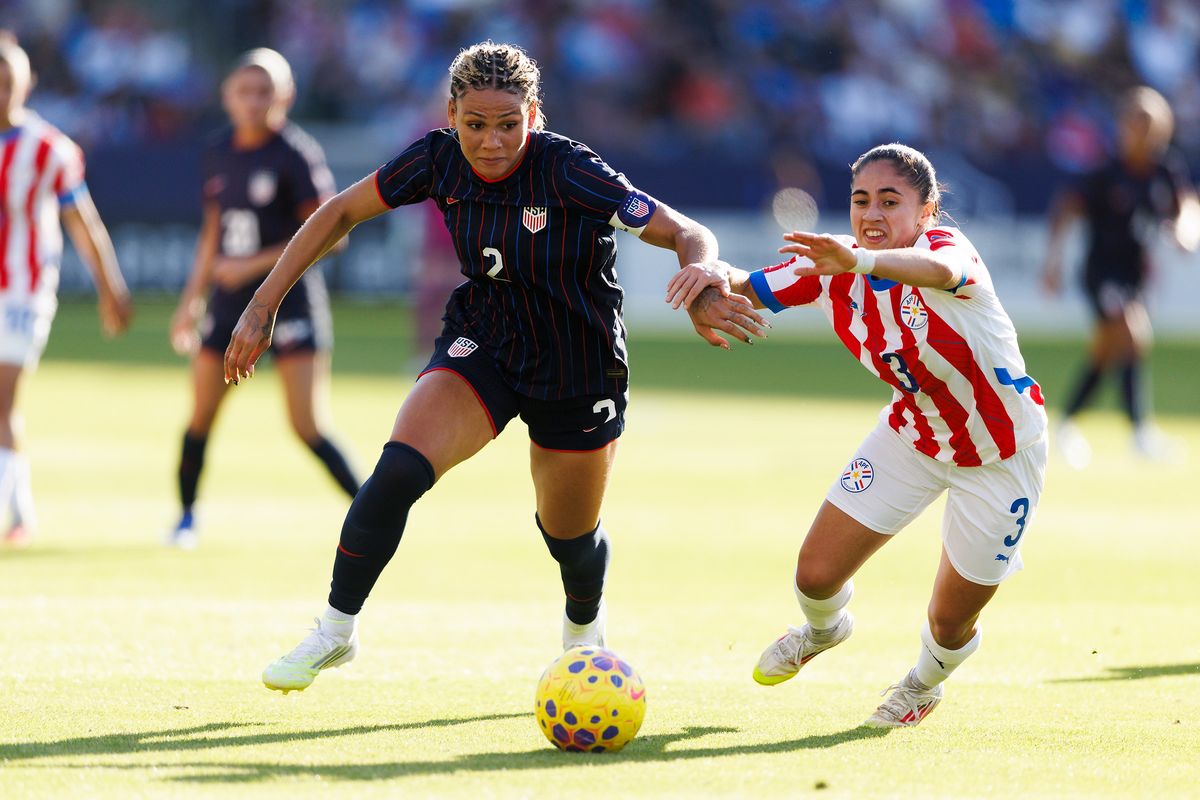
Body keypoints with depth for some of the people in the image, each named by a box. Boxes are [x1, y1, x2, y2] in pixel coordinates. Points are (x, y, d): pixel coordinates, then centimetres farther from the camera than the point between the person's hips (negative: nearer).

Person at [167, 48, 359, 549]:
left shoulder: (297, 155, -11)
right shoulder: (218, 154, 8)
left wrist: (254, 265, -17)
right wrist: (191, 301, 17)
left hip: (289, 297, -6)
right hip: (229, 300, 6)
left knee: (307, 425, -13)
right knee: (200, 416, 7)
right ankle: (186, 517, 25)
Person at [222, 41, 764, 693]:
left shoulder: (569, 173, -28)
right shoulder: (437, 161, -16)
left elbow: (688, 235, -27)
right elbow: (342, 212, -2)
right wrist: (264, 306, -5)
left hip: (576, 370, -2)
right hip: (481, 344, 2)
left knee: (569, 536, 14)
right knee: (397, 472, -23)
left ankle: (583, 628, 50)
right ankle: (335, 632, -7)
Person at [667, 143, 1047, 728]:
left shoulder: (944, 244, -32)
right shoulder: (834, 270, -15)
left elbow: (941, 271, -57)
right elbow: (751, 289, -11)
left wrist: (859, 259, -77)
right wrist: (716, 278, -37)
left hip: (1001, 454, -4)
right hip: (913, 434, 4)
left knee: (951, 623, 5)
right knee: (815, 575, -3)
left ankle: (925, 681, 44)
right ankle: (824, 628, 37)